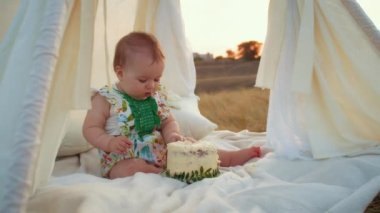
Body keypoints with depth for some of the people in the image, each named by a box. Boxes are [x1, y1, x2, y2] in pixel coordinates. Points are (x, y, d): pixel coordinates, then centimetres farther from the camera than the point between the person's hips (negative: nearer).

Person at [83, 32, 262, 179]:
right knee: (130, 169, -37)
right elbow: (90, 129, -9)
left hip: (161, 152, 5)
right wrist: (110, 142, -29)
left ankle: (233, 157, 0)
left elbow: (169, 121, 11)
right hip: (124, 160, -5)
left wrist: (172, 134, -13)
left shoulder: (156, 96, 7)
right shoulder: (105, 99, -9)